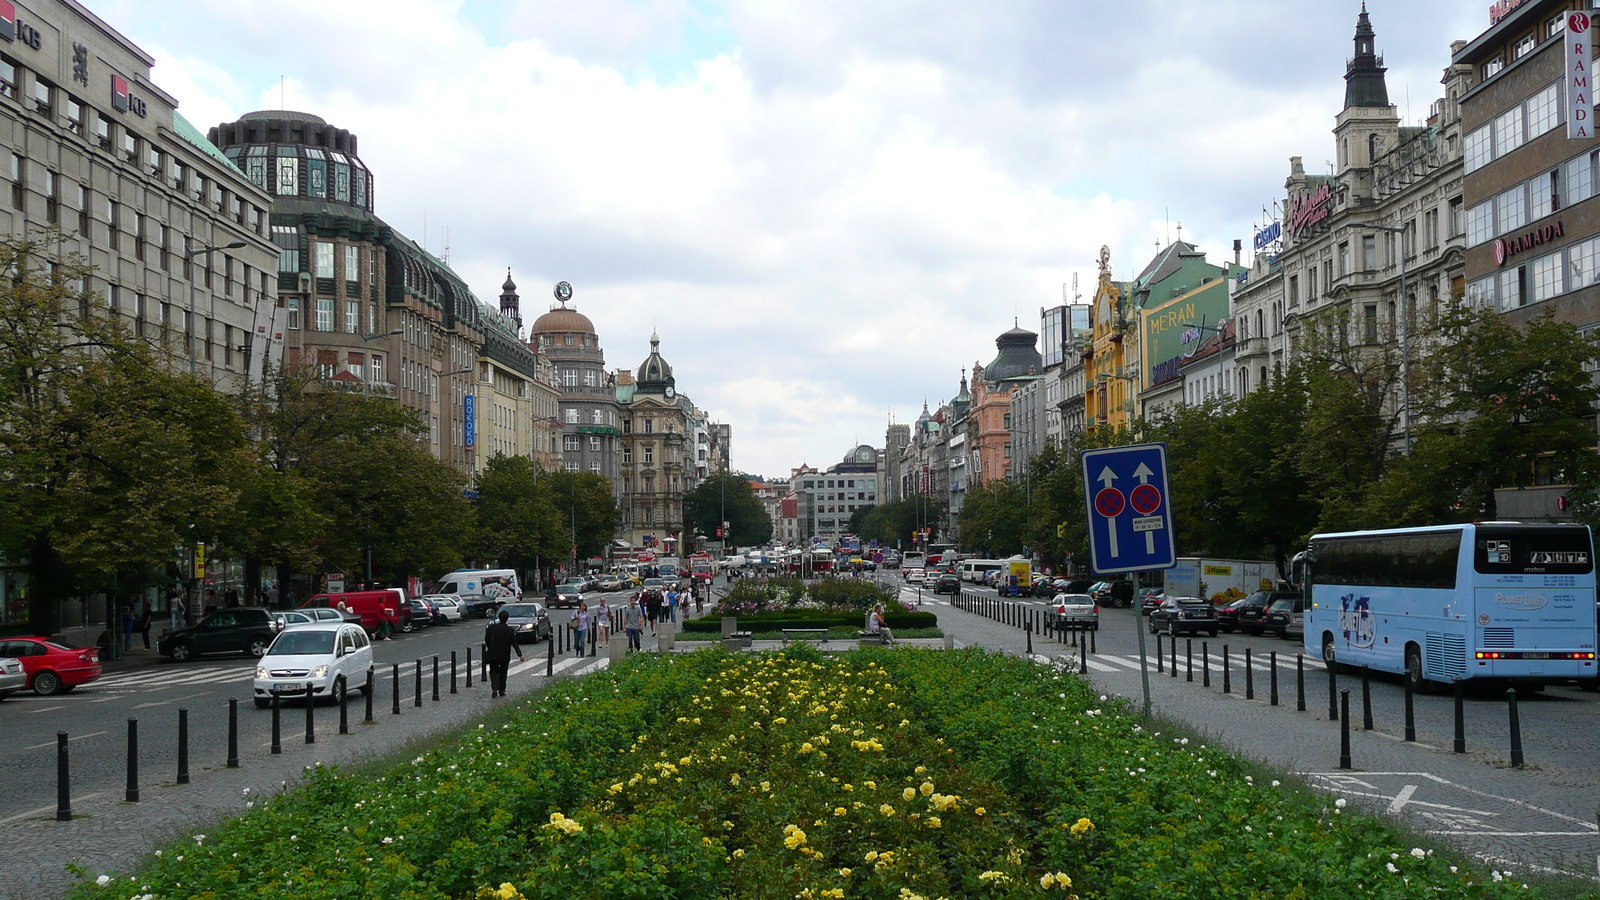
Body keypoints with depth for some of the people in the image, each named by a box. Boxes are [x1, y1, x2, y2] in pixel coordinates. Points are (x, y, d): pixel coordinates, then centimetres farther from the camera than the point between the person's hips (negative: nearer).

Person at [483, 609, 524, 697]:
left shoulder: (491, 627, -7)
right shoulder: (510, 630, -9)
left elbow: (486, 640, 0)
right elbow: (514, 643, -10)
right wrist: (520, 655, -8)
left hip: (493, 655, 0)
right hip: (505, 656, 0)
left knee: (494, 672, 8)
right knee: (503, 673, 14)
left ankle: (495, 689, -12)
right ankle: (502, 690, 18)